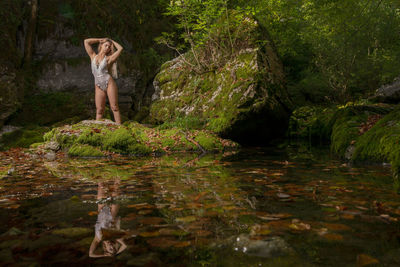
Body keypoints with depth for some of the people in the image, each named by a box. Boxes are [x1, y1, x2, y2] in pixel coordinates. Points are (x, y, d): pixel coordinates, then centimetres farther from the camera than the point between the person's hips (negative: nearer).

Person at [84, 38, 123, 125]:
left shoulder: (108, 59, 5)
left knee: (114, 107, -5)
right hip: (98, 86, 2)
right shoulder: (93, 56, 12)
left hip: (109, 83, -2)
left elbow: (120, 48, 0)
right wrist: (100, 39, 16)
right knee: (99, 110, 0)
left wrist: (112, 41, 15)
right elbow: (86, 41, 11)